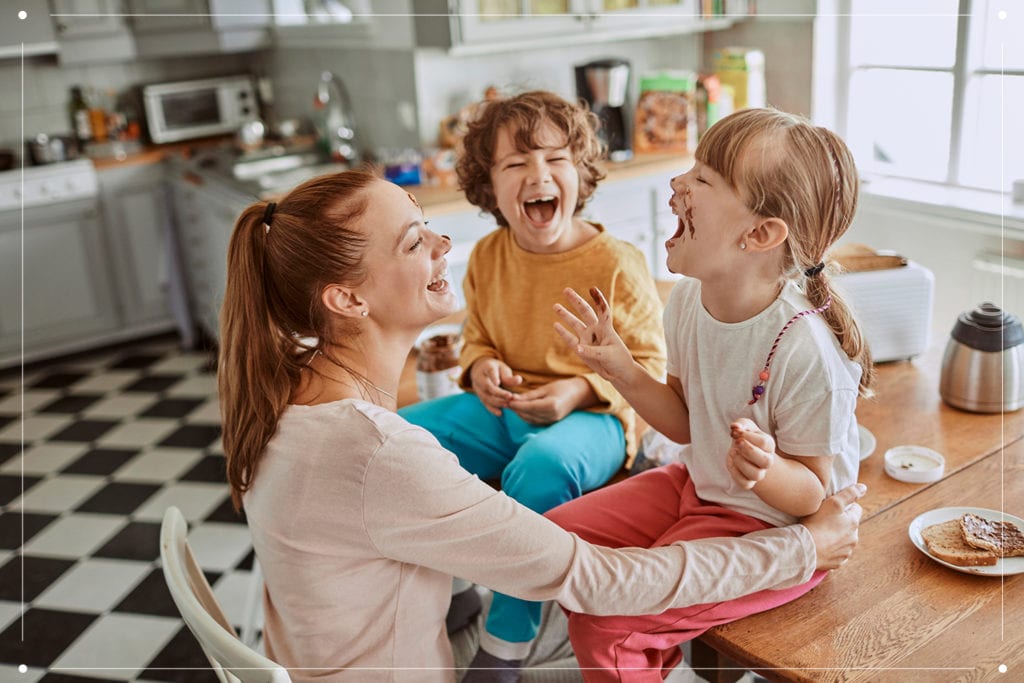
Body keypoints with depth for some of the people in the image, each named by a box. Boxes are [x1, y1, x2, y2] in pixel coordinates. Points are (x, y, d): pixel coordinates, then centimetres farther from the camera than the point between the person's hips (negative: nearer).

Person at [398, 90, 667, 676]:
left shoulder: (617, 264, -14)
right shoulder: (487, 258, 1)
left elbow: (648, 362, -7)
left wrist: (581, 391, -22)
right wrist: (481, 368, -8)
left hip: (592, 415, -5)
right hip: (504, 410, 6)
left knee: (541, 465, -39)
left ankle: (507, 641, -17)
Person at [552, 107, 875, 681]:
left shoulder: (806, 352, -31)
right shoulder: (689, 299, -8)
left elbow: (814, 493, -18)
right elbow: (688, 422, 4)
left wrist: (767, 472, -40)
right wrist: (622, 370, -9)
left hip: (773, 527, -7)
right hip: (699, 486, 8)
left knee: (605, 623, -17)